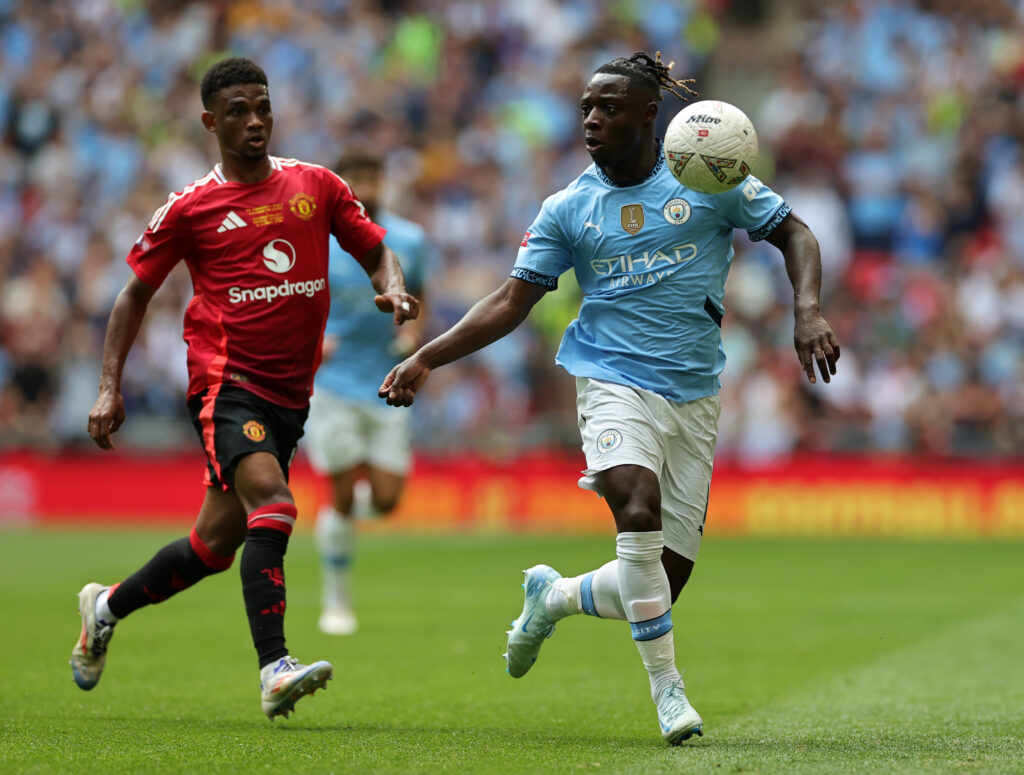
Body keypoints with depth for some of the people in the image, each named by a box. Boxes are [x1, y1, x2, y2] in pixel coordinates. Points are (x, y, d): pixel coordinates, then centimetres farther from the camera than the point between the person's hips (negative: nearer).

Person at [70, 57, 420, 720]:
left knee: (216, 543, 10)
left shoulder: (316, 185, 8)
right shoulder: (190, 207, 0)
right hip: (227, 383, -4)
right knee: (272, 506, -27)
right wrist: (110, 387, 1)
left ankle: (106, 607, 34)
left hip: (291, 392, 4)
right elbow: (136, 293, 9)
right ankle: (275, 669, -31)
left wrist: (393, 289, -10)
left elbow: (375, 249, 14)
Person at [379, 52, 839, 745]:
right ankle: (667, 687, -19)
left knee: (658, 591, -1)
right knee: (638, 509, -32)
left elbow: (794, 234, 9)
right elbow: (512, 302, 8)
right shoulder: (568, 208, 6)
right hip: (614, 381, -1)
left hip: (694, 395, 1)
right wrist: (426, 358, -2)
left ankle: (555, 595, 31)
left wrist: (808, 312, -9)